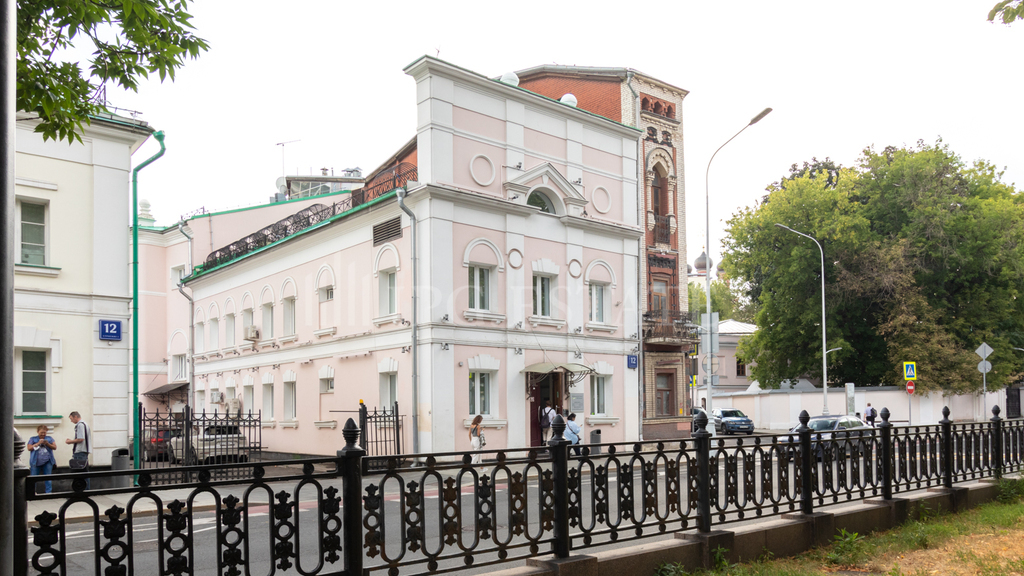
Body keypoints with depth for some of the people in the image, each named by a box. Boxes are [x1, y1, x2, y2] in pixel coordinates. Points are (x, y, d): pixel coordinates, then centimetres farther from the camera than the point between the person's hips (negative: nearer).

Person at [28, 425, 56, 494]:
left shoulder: (49, 438, 13)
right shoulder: (33, 439, 9)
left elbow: (55, 447, 8)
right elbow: (29, 448, -1)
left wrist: (47, 444, -9)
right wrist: (38, 443, -11)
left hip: (47, 462, 1)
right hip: (36, 462, -1)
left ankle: (48, 492, 5)